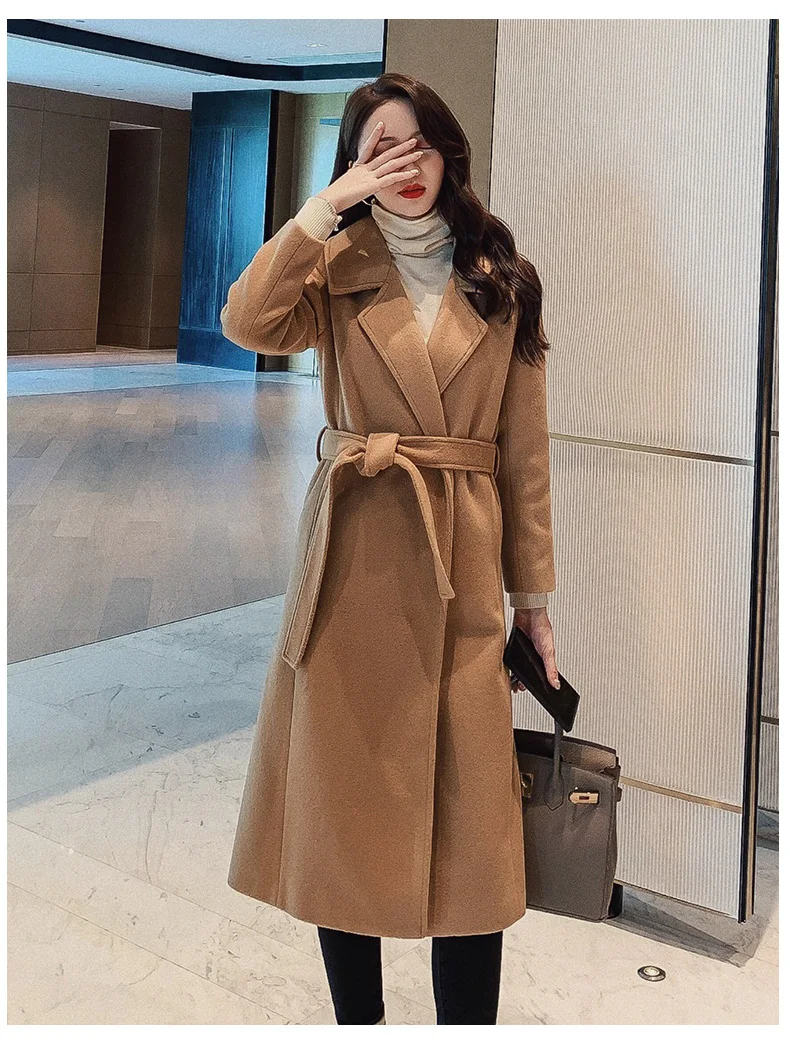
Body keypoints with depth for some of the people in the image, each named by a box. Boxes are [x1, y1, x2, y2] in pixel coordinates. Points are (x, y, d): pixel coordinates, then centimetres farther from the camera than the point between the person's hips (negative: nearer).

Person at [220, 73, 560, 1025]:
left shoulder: (502, 285, 7)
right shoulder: (337, 272, 6)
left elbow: (523, 453, 7)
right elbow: (247, 324, -16)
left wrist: (534, 596, 7)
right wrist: (323, 209, -15)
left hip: (462, 566, 0)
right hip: (352, 561, 0)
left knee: (470, 821, 2)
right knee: (342, 807, 8)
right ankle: (357, 1024, 28)